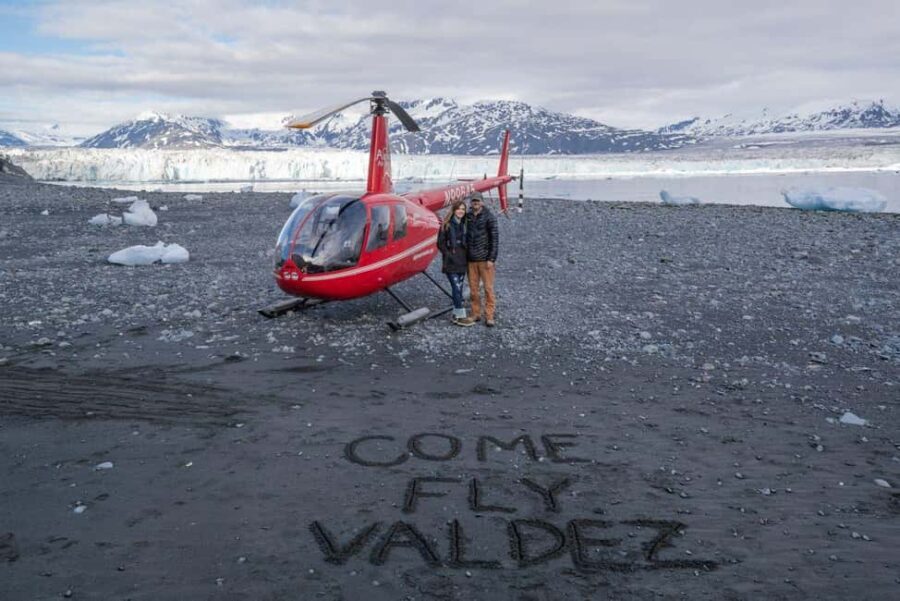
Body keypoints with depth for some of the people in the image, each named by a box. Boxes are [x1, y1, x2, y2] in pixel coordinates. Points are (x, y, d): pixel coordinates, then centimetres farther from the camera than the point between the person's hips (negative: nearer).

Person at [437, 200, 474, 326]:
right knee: (456, 288, -9)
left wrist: (466, 256, 3)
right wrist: (449, 255, -11)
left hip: (462, 262, 6)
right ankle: (461, 317, -7)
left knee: (459, 289, 10)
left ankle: (456, 315, 18)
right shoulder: (446, 225, -6)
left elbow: (467, 242, 15)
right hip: (451, 263, -6)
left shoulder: (464, 224, 9)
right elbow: (440, 243, -6)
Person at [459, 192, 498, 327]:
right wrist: (465, 255, 10)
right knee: (473, 288, 8)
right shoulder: (467, 217, 9)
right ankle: (476, 314, 17)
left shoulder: (489, 217, -4)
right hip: (471, 260, 4)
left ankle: (489, 316, 4)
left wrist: (491, 259, -12)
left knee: (488, 288, -2)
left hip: (485, 259, -4)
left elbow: (495, 238, -7)